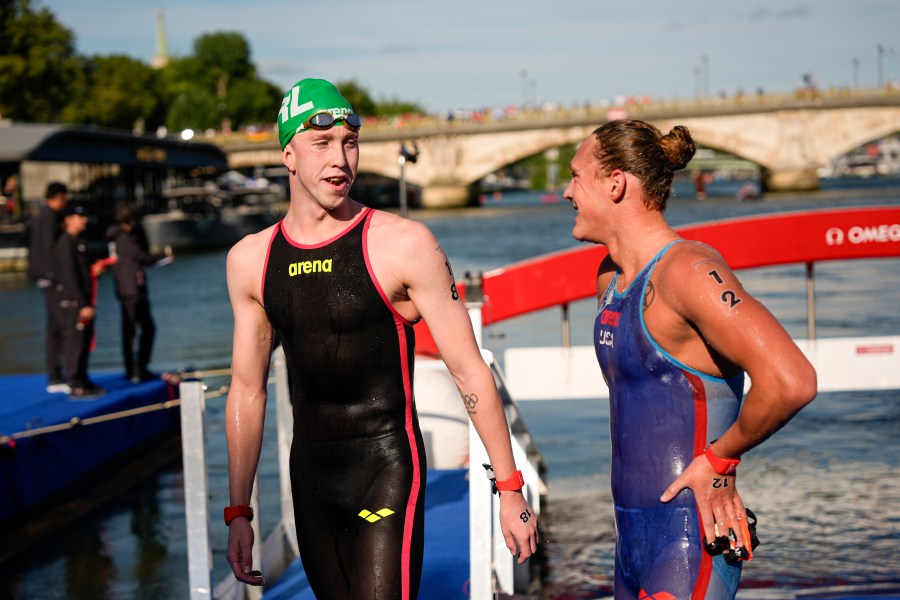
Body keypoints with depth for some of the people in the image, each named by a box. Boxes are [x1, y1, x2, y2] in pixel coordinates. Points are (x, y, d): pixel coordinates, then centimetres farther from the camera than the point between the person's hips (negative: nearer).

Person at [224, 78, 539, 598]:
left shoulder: (403, 244, -11)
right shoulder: (250, 260, 3)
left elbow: (470, 370, -7)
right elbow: (247, 390, 9)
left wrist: (510, 488, -6)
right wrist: (238, 512, 10)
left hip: (386, 468, -4)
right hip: (310, 472, 5)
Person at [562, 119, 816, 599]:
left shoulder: (687, 270, -18)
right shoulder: (610, 278, 11)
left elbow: (791, 382, -30)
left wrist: (718, 458, -16)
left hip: (690, 535, -9)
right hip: (634, 527, 9)